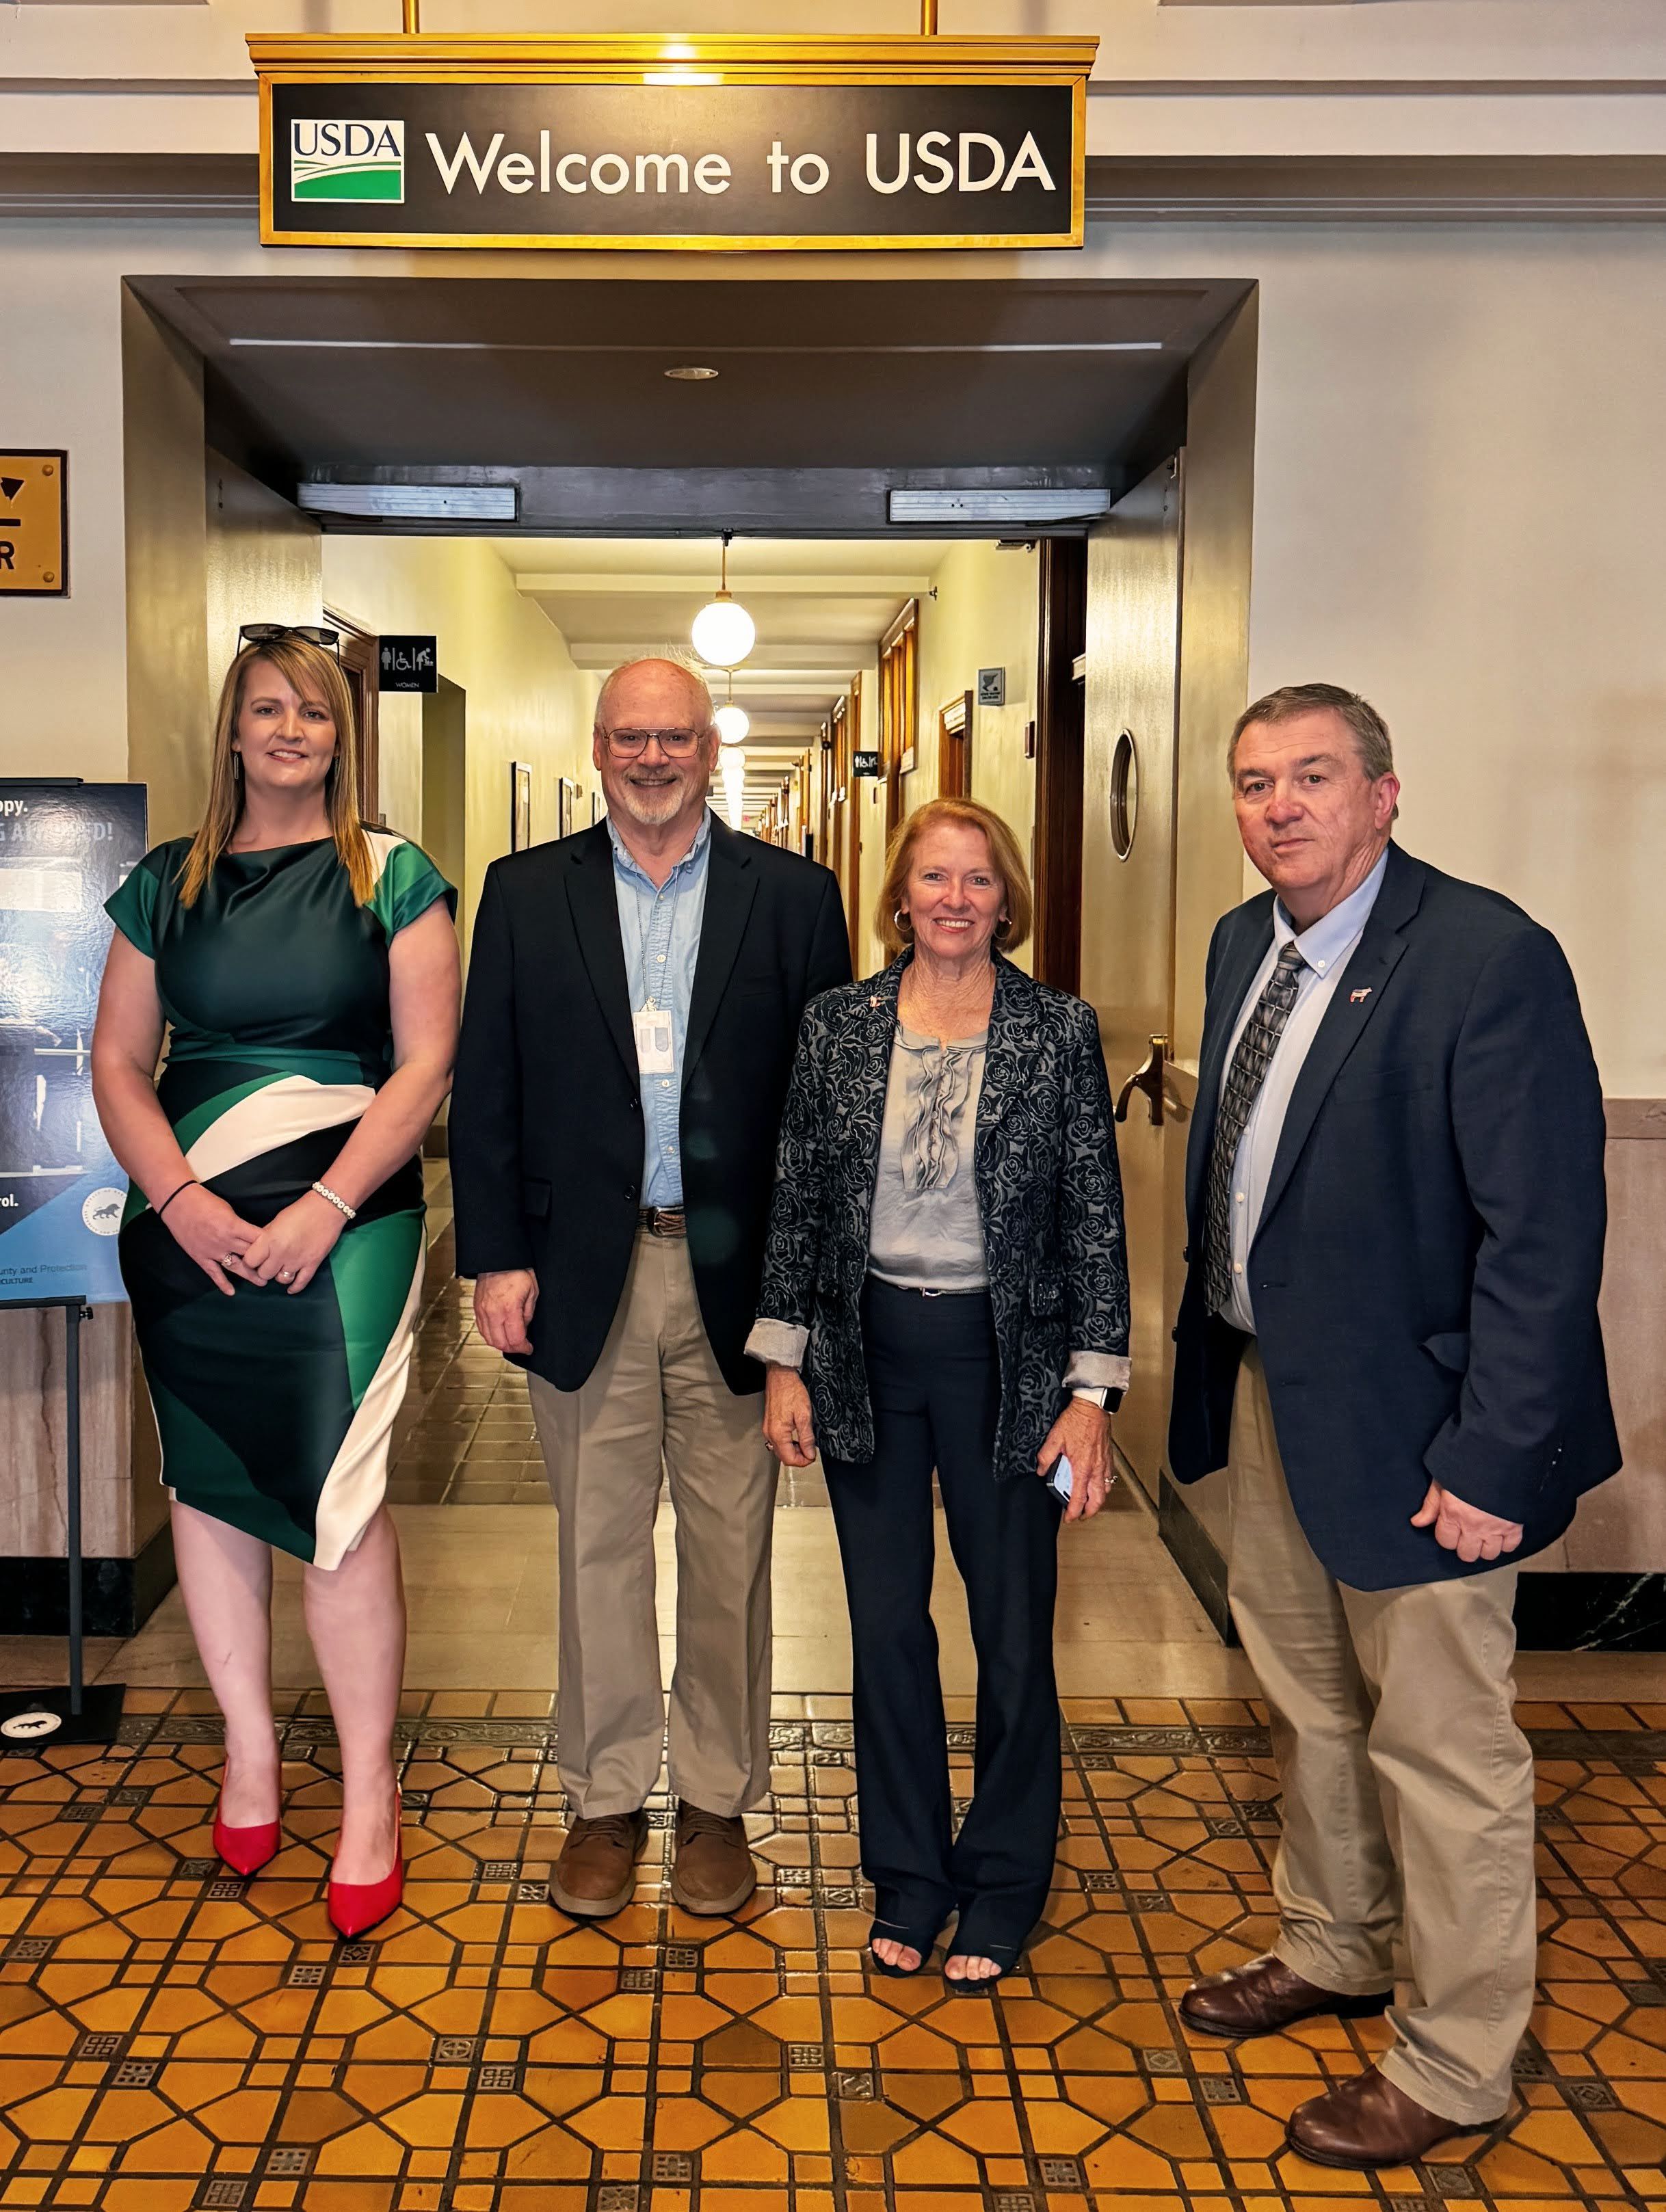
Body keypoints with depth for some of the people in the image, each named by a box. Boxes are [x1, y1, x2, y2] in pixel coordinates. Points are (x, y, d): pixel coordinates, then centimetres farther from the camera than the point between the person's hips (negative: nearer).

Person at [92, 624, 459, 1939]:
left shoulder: (392, 878, 2)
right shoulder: (168, 885, 10)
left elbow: (426, 1064, -4)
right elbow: (119, 1062, 8)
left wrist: (326, 1209, -14)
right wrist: (179, 1199, -8)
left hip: (342, 1222, -3)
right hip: (192, 1228, 4)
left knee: (339, 1495, -6)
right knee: (207, 1481, 10)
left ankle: (370, 1799, 7)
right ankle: (250, 1754, 27)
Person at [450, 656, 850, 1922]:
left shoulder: (794, 897, 1)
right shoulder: (525, 894, 5)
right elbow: (486, 1093, 3)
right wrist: (497, 1258, -3)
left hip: (738, 1273, 0)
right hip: (584, 1275, 1)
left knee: (731, 1550, 10)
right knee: (600, 1546, 11)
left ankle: (718, 1799, 27)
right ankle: (606, 1798, 28)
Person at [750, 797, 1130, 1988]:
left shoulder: (1060, 1031, -5)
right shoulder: (838, 1025, 1)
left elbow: (1097, 1219, -4)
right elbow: (799, 1203, 5)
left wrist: (1092, 1393, -8)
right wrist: (786, 1364, 2)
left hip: (1006, 1357, -2)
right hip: (867, 1355, 2)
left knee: (1014, 1631, 9)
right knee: (888, 1628, 11)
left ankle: (1003, 1886, 29)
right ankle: (909, 1877, 30)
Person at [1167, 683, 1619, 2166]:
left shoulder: (1489, 956, -20)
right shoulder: (1247, 945, 5)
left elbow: (1545, 1233, -22)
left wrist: (1493, 1459, -22)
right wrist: (1210, 1352, 8)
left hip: (1407, 1423, -8)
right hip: (1269, 1389, 8)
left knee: (1442, 1748, 8)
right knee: (1310, 1705, 24)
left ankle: (1457, 2064, 29)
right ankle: (1334, 1949, 47)